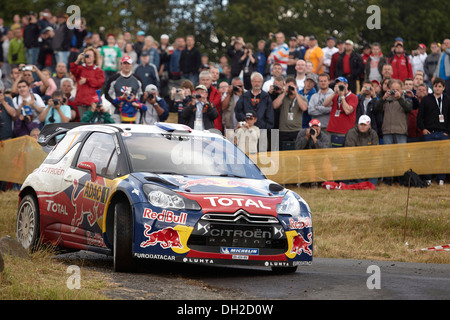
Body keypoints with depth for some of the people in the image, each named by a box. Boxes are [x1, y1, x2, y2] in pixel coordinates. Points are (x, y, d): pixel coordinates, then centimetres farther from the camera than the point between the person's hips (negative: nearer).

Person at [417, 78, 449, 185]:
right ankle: (428, 179, 4)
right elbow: (419, 116, 6)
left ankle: (441, 179, 6)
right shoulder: (426, 100, 5)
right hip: (429, 133, -1)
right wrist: (423, 129, -3)